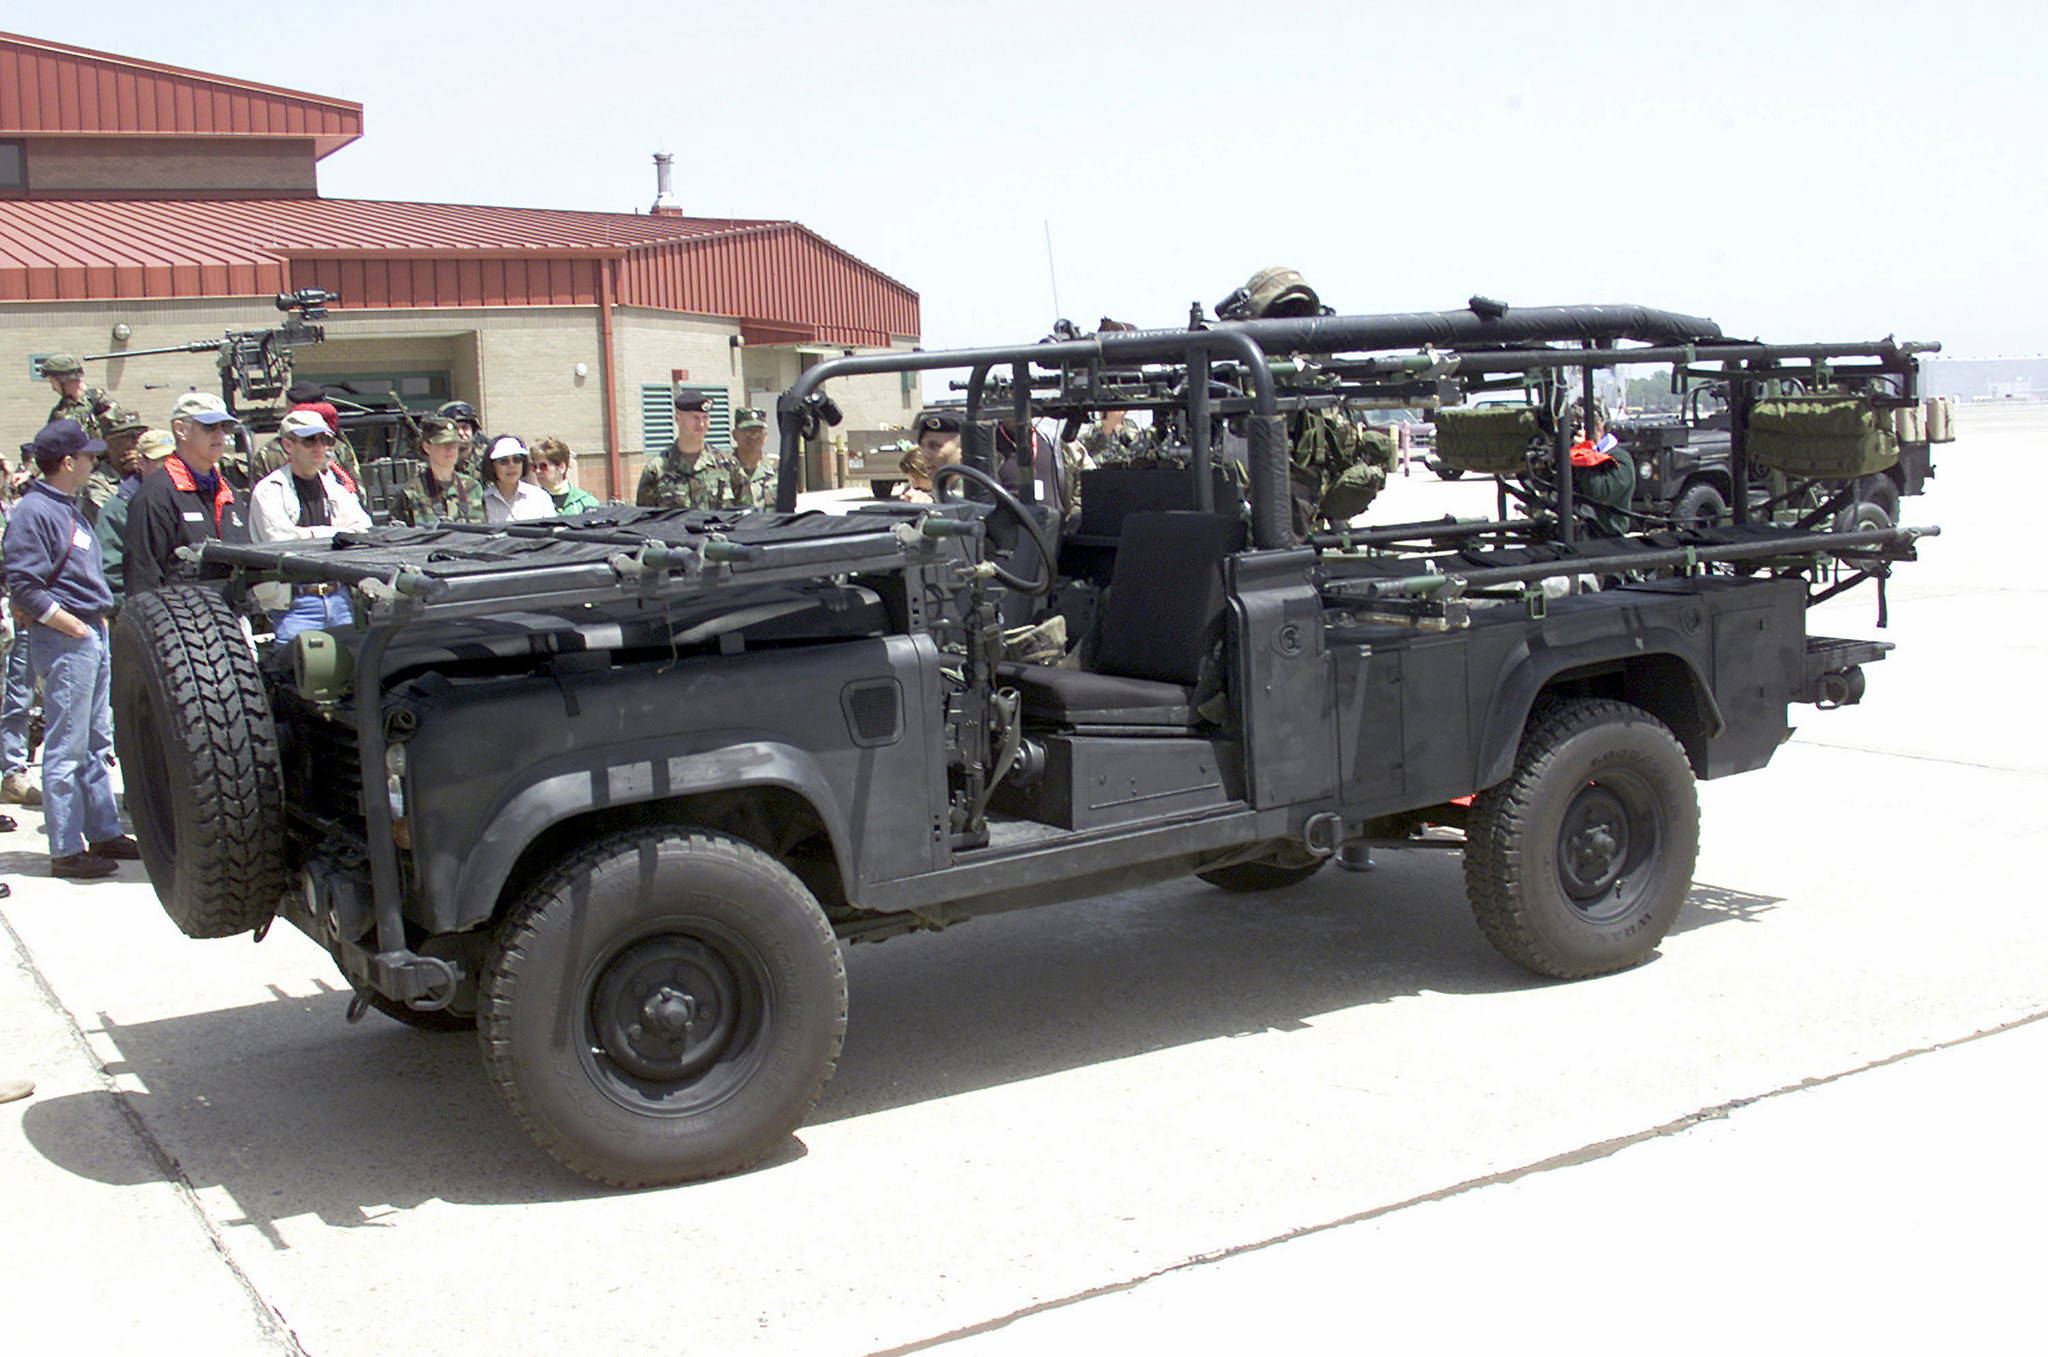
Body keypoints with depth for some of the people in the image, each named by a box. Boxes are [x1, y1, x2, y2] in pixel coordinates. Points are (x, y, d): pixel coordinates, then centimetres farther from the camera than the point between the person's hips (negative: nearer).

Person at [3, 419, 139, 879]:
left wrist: (100, 621, 12)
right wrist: (71, 625, -16)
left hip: (93, 634, 10)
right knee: (65, 749, -5)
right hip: (64, 640, -10)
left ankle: (104, 833, 25)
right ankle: (66, 850, 0)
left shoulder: (69, 508, 16)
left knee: (97, 743, 16)